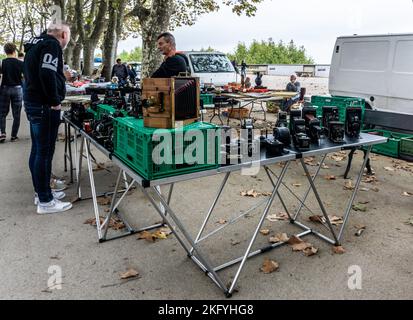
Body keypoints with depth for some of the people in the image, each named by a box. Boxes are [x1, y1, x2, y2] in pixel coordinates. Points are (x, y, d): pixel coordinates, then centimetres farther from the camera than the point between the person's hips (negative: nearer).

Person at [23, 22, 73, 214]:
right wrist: (55, 101, -16)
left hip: (33, 103, 10)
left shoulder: (36, 44, 20)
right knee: (45, 152, -6)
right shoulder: (52, 45, -11)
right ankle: (45, 201, 0)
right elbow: (47, 74, -24)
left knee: (37, 150, 14)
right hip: (44, 106, -10)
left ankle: (41, 191, 26)